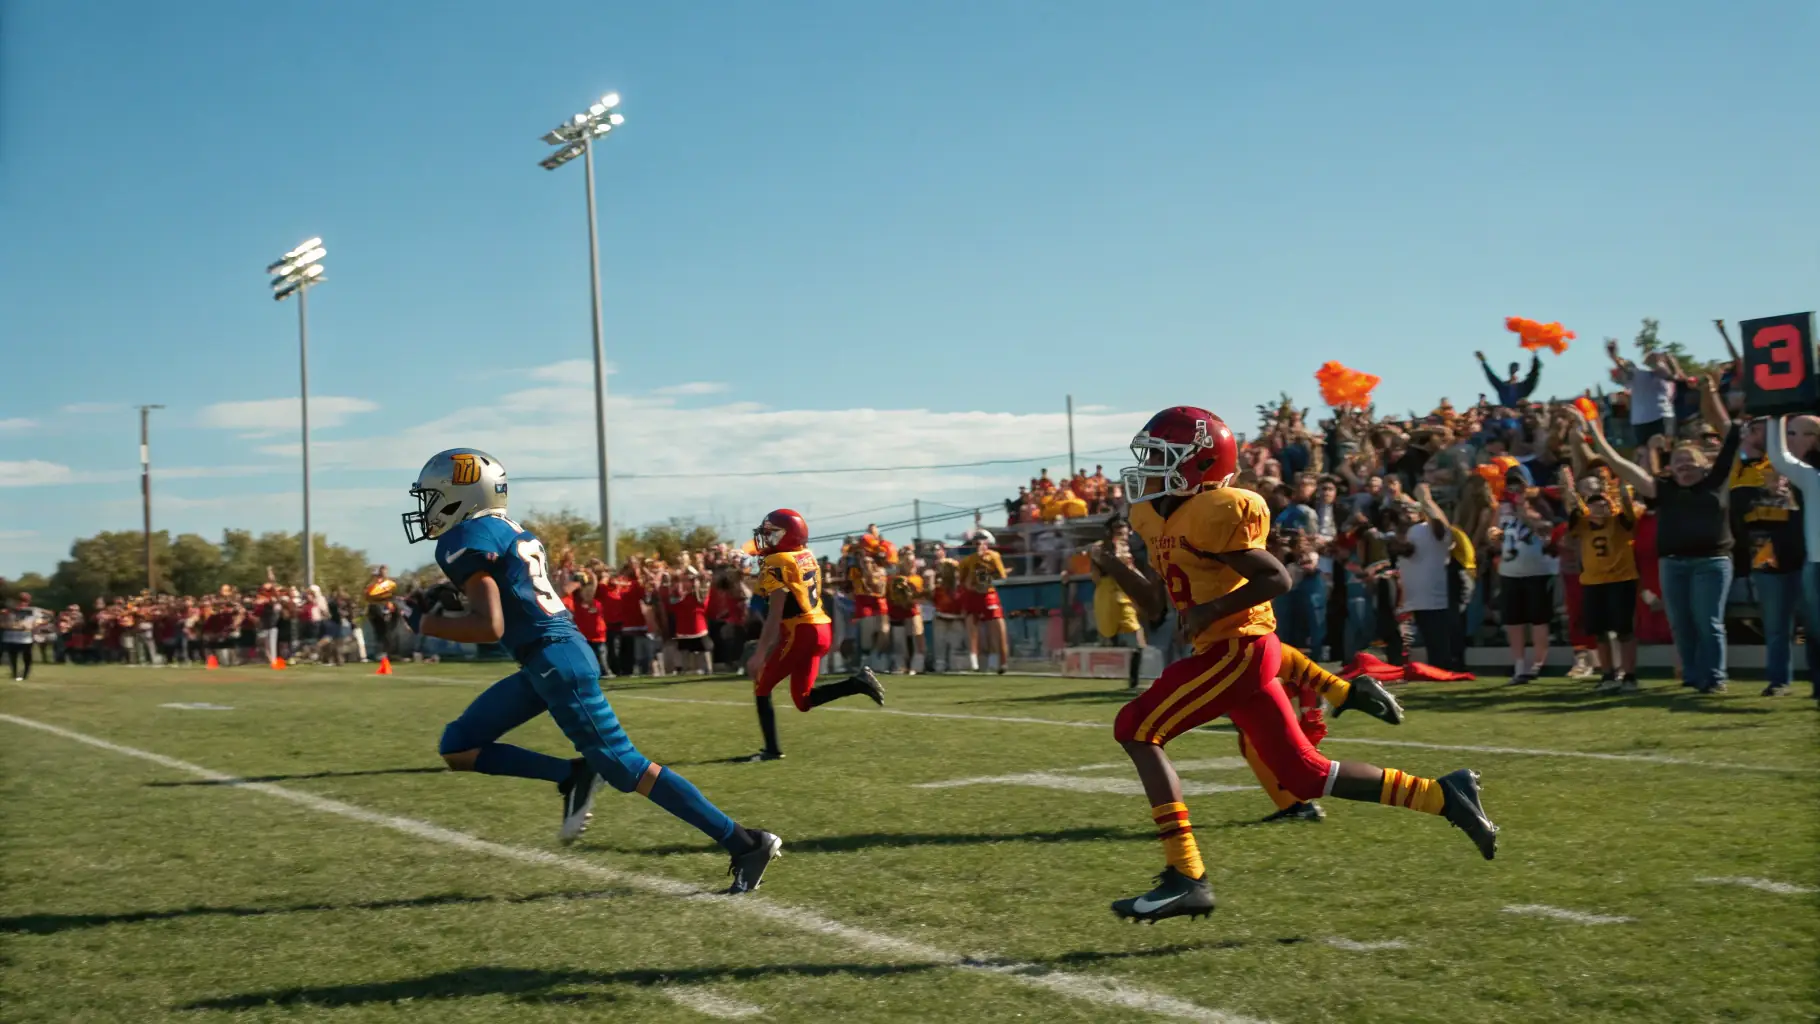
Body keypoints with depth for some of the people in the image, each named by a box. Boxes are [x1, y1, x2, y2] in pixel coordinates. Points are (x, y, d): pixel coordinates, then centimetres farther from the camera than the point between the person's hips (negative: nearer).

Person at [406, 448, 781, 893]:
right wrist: (448, 602, 18)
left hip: (556, 661, -10)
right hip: (550, 658, 10)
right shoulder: (507, 531, 17)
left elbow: (490, 627, -18)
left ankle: (745, 844, -4)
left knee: (625, 768, -7)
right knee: (457, 746, 12)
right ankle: (572, 776, 4)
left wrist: (426, 624, -3)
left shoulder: (466, 540, -11)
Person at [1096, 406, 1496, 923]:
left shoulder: (1212, 513, -16)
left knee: (1136, 728, -11)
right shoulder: (1155, 517, 13)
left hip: (1238, 649, -10)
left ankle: (1185, 877, -11)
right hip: (1234, 651, 10)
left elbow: (1278, 578, -16)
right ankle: (1442, 795, 18)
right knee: (1305, 774, 12)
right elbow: (1155, 603, 16)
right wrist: (1113, 566, 2)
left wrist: (1212, 610, -20)